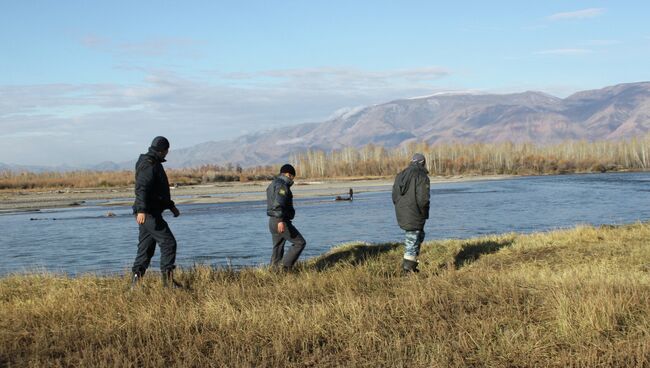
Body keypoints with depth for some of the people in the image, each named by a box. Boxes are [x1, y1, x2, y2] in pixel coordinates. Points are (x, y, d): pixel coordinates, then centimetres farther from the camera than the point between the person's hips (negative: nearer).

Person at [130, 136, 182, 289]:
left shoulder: (154, 164, 21)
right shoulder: (149, 166, -13)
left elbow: (159, 190, 32)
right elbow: (141, 189, -26)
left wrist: (171, 206, 33)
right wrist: (141, 210, -36)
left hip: (146, 213, 11)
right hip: (149, 213, -11)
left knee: (146, 248, 10)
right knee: (168, 243, -8)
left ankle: (135, 281, 9)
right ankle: (167, 279, -8)